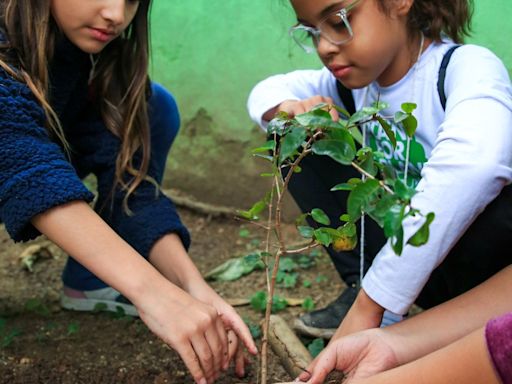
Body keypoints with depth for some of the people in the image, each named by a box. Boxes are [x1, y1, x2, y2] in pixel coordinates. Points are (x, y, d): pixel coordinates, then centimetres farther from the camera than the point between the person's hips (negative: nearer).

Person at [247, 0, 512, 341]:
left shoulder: (467, 67, -22)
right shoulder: (356, 77, -2)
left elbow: (473, 167, -42)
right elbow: (267, 91, 11)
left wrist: (368, 307, -40)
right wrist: (290, 109, -16)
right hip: (399, 246, 6)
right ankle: (361, 286, -2)